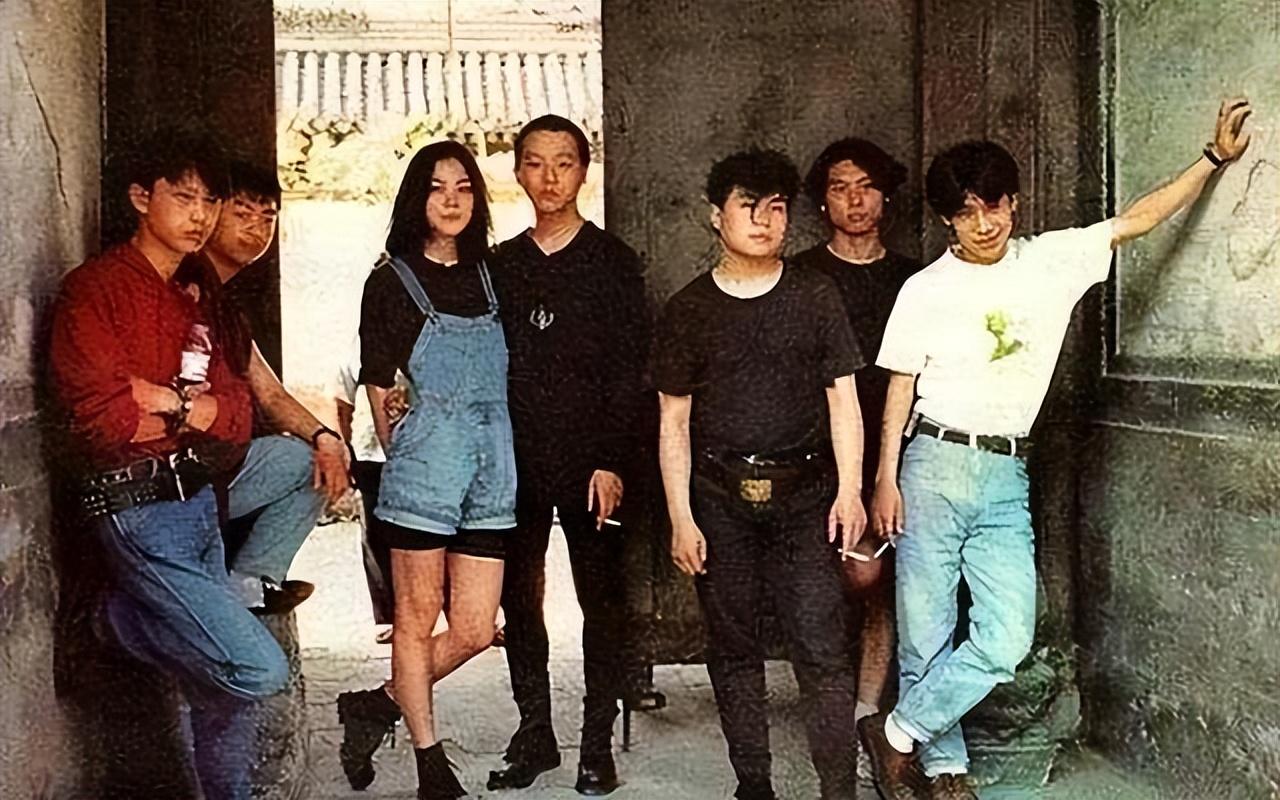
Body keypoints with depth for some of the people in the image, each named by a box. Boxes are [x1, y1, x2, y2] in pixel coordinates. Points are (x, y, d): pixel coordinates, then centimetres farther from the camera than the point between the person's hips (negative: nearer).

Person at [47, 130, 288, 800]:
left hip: (200, 505, 8)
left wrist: (167, 400, -11)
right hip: (139, 513, -8)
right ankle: (122, 620, 5)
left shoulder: (192, 304, 17)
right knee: (257, 671, -14)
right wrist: (195, 409, -5)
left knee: (226, 686, 11)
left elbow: (238, 417, 6)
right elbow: (102, 417, -20)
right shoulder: (95, 288, -9)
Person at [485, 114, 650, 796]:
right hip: (514, 460, 3)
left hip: (589, 460, -3)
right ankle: (534, 734, 18)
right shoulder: (499, 265, 11)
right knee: (519, 599, 7)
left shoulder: (613, 261, 1)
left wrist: (611, 461, -11)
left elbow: (630, 370, -4)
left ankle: (597, 742, 9)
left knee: (600, 599, 1)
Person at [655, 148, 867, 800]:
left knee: (823, 648, -8)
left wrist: (849, 490, -5)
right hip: (720, 501, 1)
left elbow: (842, 400, 5)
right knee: (733, 648, 7)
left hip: (804, 497, -1)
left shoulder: (816, 297, 5)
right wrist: (680, 517, -1)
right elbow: (674, 422, 6)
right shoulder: (689, 310, 5)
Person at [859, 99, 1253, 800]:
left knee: (1007, 640, -8)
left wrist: (1214, 157, 4)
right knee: (926, 636, 0)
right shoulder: (925, 290, 2)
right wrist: (885, 480, -1)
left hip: (1006, 478, 2)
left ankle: (898, 733, 8)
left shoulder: (1051, 261, 7)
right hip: (935, 466, -2)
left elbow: (1137, 219, 10)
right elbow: (899, 389, 4)